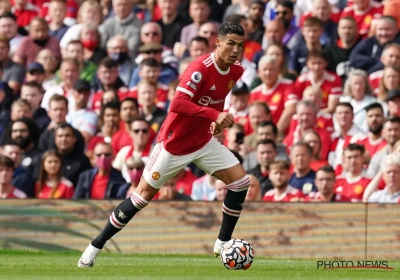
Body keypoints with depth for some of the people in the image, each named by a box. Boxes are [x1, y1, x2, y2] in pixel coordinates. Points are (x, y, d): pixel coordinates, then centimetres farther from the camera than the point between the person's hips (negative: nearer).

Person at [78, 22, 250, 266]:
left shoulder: (236, 71, -3)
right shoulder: (201, 68, -27)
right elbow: (178, 103, -40)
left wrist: (218, 121, 5)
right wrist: (215, 115, -47)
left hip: (203, 141, 7)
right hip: (174, 143, -7)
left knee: (241, 182, -6)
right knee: (144, 195, -2)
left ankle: (223, 244, 7)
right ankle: (95, 247, 10)